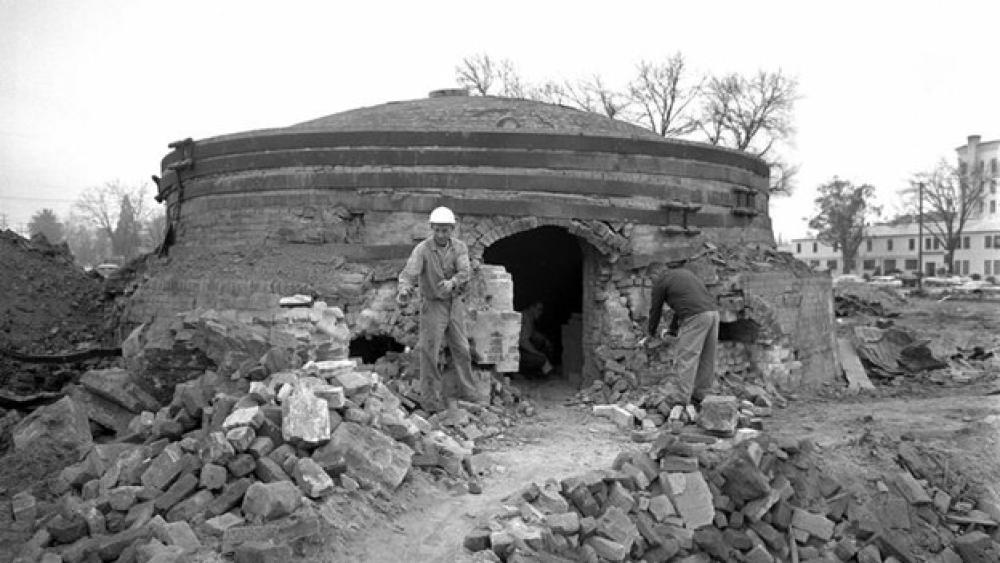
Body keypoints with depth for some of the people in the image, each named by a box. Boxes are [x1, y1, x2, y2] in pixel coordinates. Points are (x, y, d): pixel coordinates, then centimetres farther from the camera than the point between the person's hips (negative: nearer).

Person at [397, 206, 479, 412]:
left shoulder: (460, 247, -5)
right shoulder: (422, 249, -15)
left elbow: (464, 272, -21)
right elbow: (410, 273, -28)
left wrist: (452, 282, -43)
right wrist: (404, 289, -50)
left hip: (455, 303, 4)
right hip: (433, 305, -4)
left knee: (461, 349, 13)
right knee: (429, 352, -5)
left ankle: (464, 389, 30)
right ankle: (430, 397, 6)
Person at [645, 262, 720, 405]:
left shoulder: (661, 282, 6)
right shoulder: (684, 272, 28)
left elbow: (655, 309, 13)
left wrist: (652, 332, 29)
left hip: (695, 317, -8)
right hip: (713, 312, 8)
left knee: (686, 360, -5)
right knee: (707, 359, 13)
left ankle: (682, 400, -7)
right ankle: (702, 397, 20)